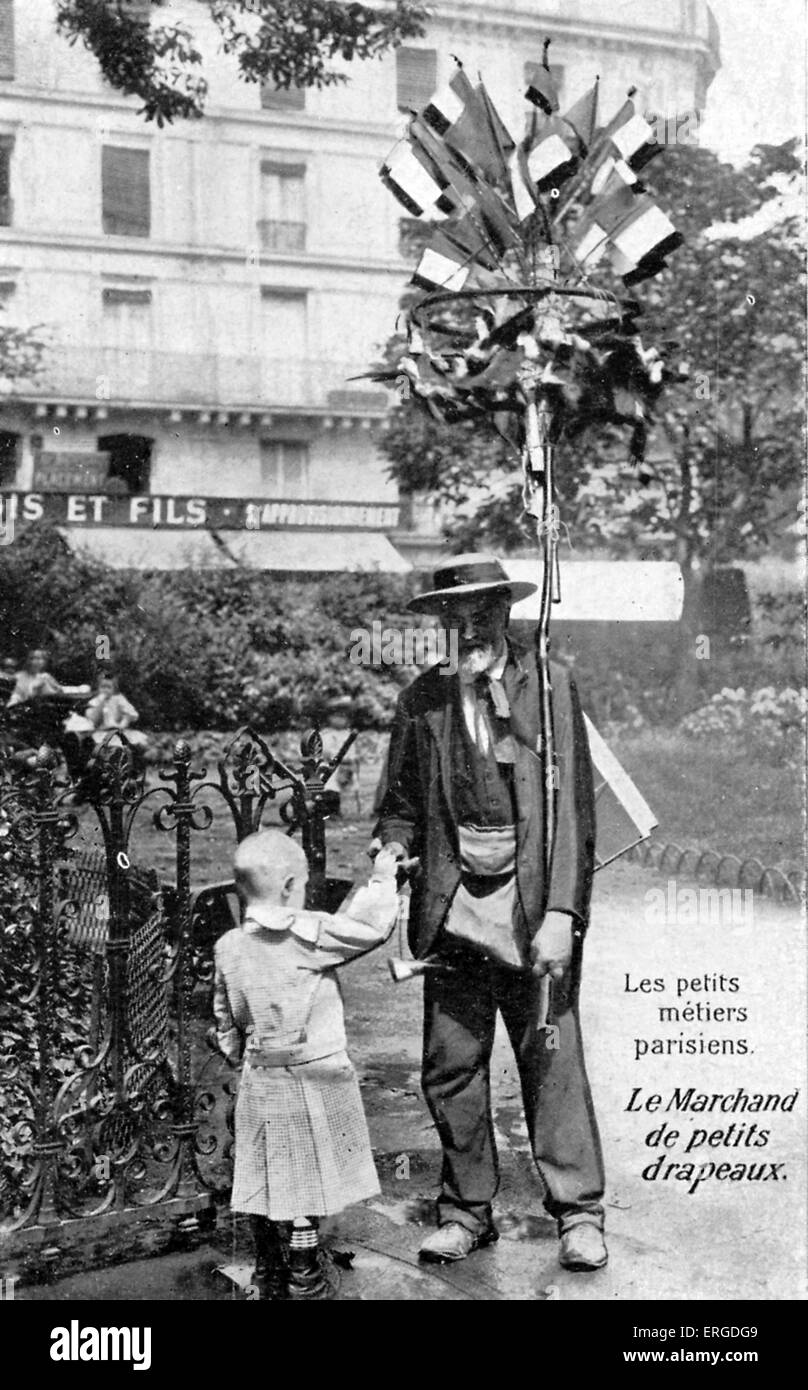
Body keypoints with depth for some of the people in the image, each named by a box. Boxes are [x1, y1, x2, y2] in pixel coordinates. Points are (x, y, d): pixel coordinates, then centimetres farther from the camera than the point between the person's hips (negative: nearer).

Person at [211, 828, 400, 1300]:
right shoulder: (309, 934, -17)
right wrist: (383, 879, 3)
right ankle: (305, 1282, 11)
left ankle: (270, 1279, 26)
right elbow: (373, 926, -12)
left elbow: (226, 1023, 11)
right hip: (313, 1082, -6)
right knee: (303, 1193, 4)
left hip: (259, 1082, 6)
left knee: (269, 1188, 14)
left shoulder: (229, 947, 2)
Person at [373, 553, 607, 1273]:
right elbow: (402, 803, 13)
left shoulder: (550, 687, -2)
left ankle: (578, 1213, 17)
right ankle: (467, 1210, 24)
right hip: (452, 911, 3)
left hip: (532, 911, -3)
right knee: (450, 1068, 7)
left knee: (554, 1064, 1)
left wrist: (562, 914, -13)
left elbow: (574, 810, -6)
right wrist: (390, 852, -8)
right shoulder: (422, 699, 6)